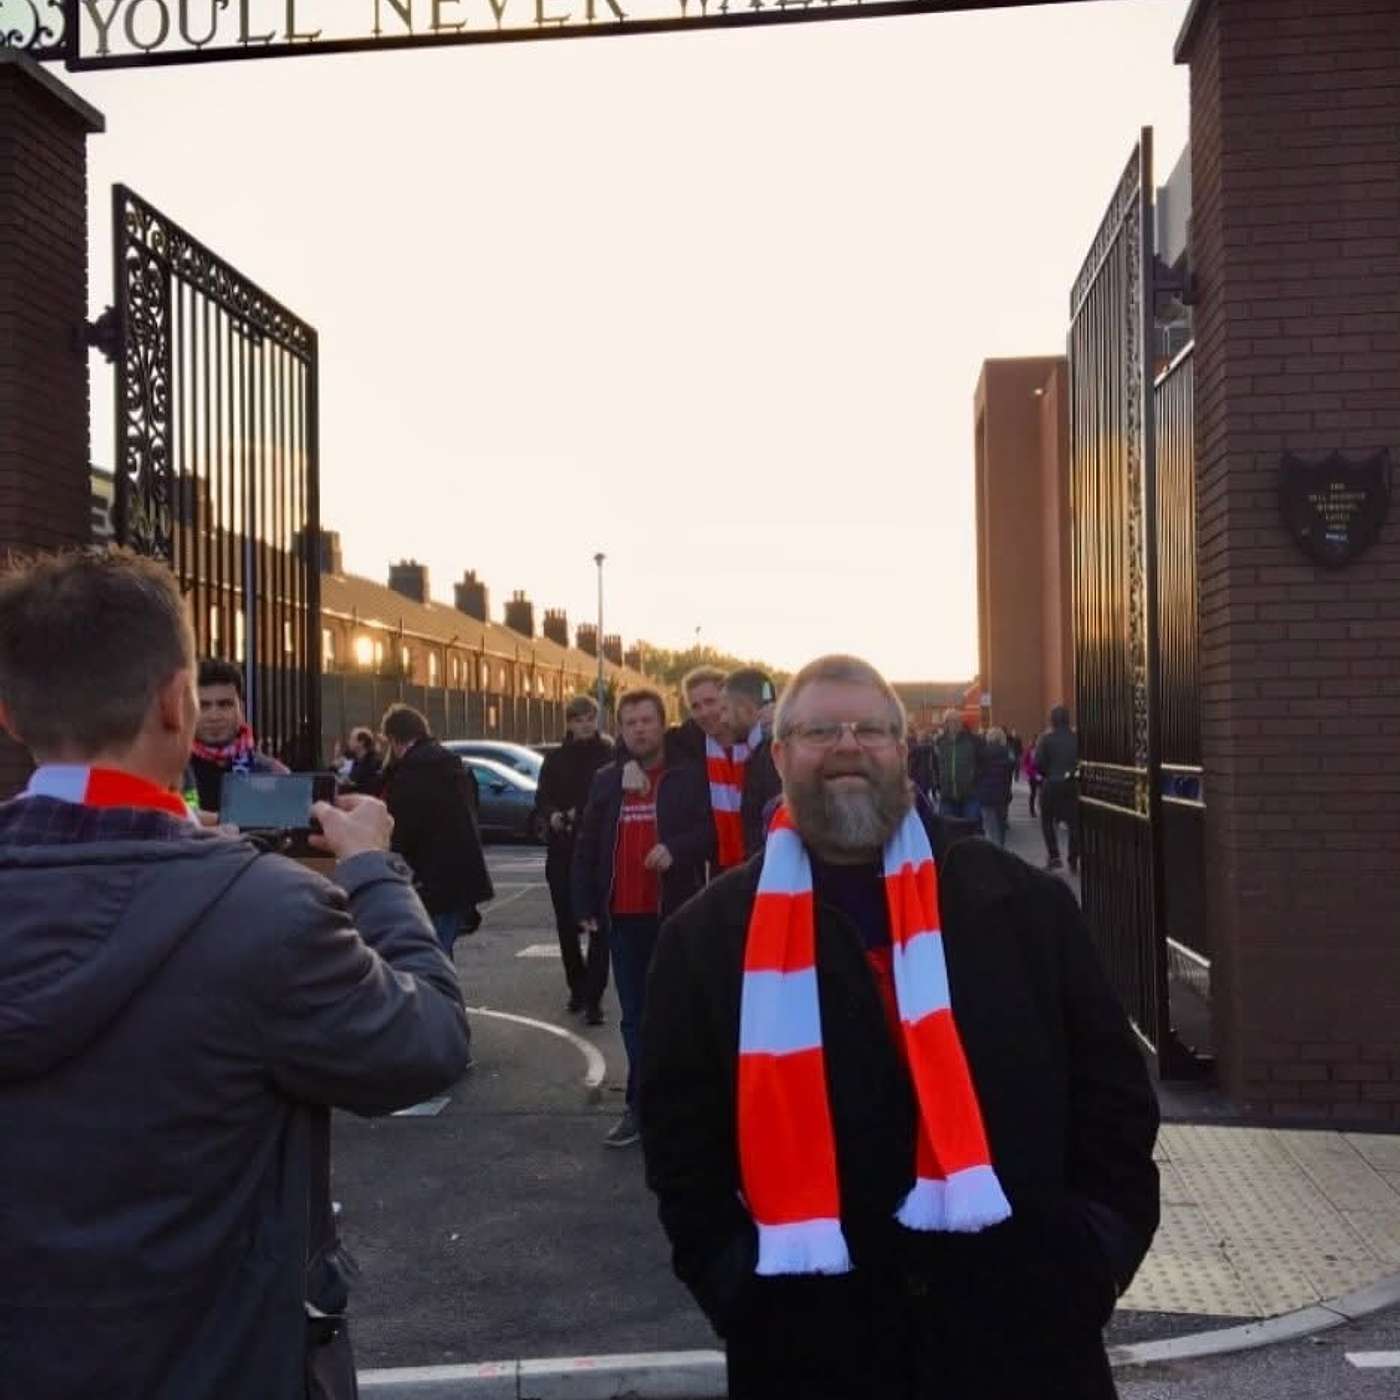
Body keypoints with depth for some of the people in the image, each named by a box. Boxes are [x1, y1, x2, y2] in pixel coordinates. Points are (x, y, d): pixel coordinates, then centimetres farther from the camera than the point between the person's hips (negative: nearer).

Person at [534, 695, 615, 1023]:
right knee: (567, 924, 8)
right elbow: (542, 798, 5)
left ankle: (593, 997, -5)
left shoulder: (611, 756, 0)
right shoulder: (555, 759, 9)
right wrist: (552, 815, -16)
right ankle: (578, 986, 26)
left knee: (599, 925, -7)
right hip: (563, 852, 3)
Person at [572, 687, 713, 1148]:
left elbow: (711, 829, -7)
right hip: (623, 916, 4)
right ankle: (643, 1105, 16)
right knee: (635, 1016, 8)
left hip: (675, 914, -4)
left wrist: (676, 848, -24)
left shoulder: (689, 777, 0)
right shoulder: (605, 781, 11)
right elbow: (586, 847, 12)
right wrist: (585, 906, 6)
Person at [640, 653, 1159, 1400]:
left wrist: (1098, 1251, -2)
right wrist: (734, 1280, -4)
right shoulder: (709, 935, 1)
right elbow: (680, 1132, 4)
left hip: (1020, 1319, 1)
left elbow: (1109, 1085, 6)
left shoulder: (1024, 903, 3)